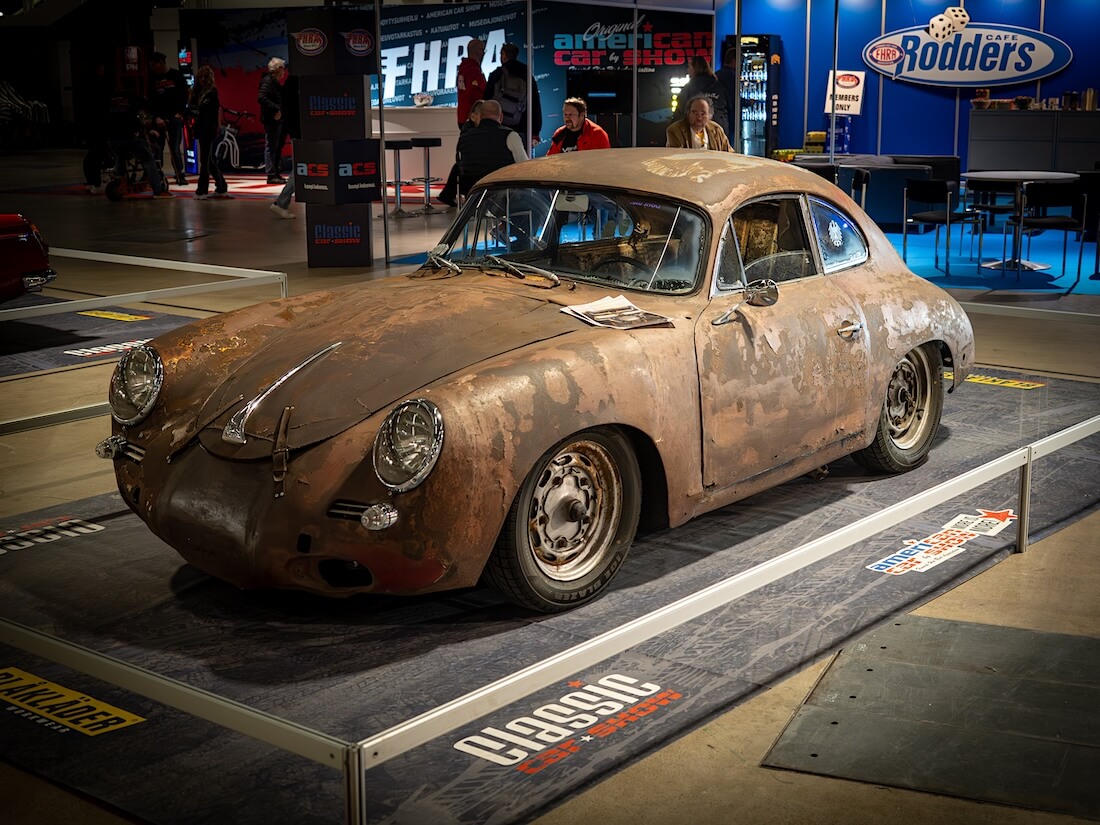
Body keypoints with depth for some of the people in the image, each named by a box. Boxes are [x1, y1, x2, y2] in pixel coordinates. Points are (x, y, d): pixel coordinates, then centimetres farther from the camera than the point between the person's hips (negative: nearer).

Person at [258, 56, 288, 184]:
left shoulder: (276, 82, 19)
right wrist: (276, 109, -26)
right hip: (271, 119, -10)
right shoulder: (267, 81, -11)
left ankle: (275, 173, 21)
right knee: (271, 147, -7)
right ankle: (271, 175, -6)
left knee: (278, 147, 14)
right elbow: (261, 98, -23)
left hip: (278, 119, 10)